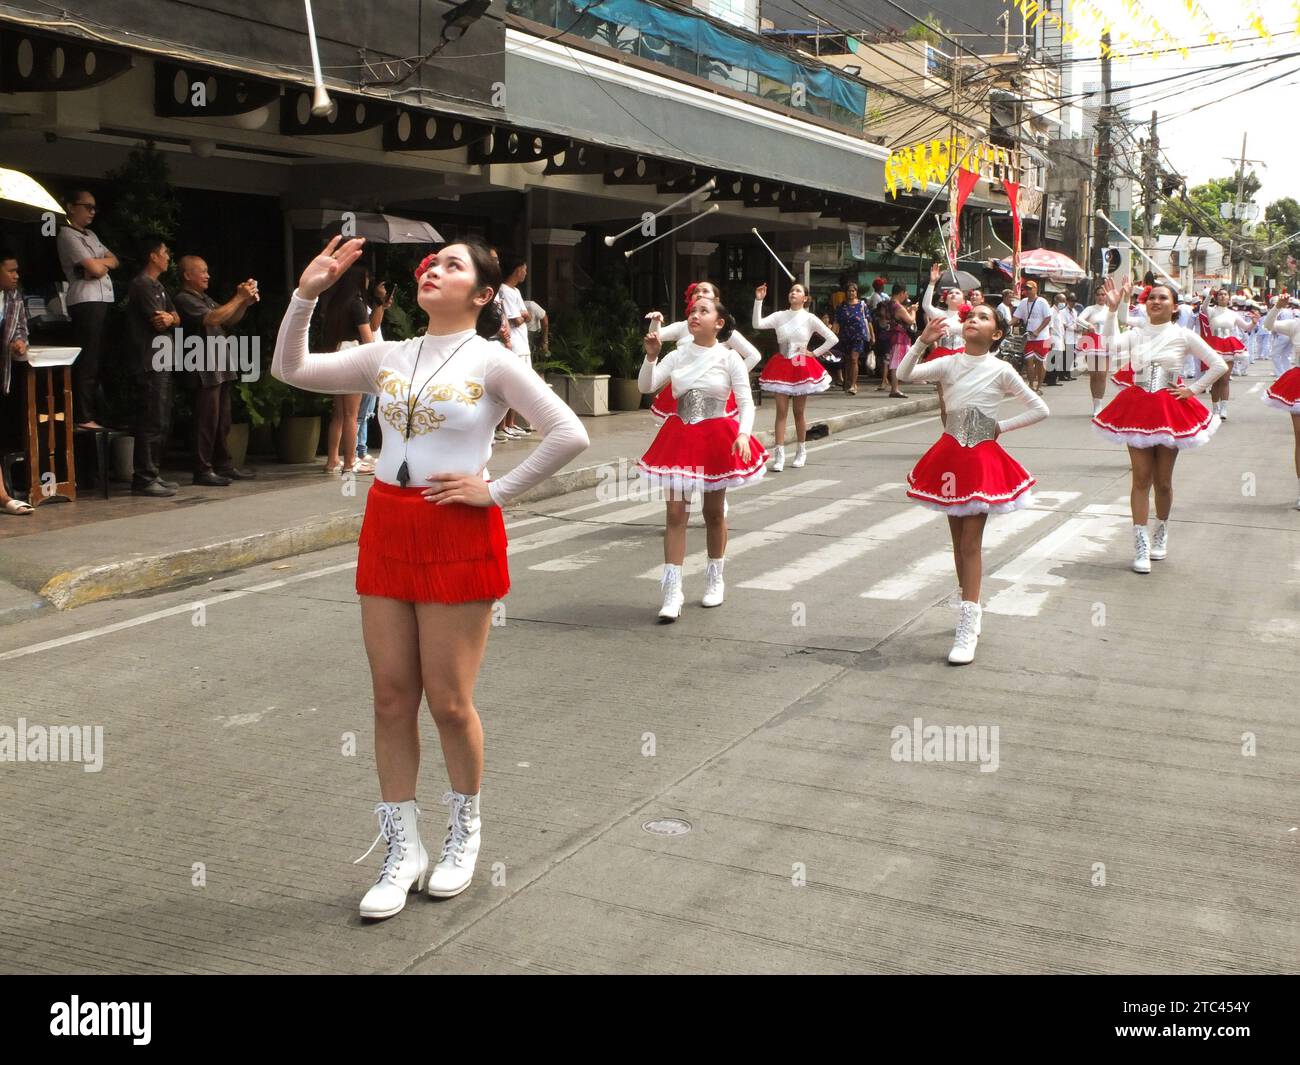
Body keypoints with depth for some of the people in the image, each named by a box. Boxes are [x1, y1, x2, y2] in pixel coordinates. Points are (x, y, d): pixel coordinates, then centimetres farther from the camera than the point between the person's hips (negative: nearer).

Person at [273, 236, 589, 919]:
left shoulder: (492, 362, -5)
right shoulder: (387, 356, 9)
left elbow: (570, 435, -13)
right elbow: (290, 370, 8)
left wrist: (496, 491, -11)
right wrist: (307, 293, -2)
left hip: (459, 536, -5)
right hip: (386, 529, 5)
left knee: (448, 701, 1)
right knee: (391, 698, 6)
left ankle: (464, 835, 26)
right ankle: (402, 854, 18)